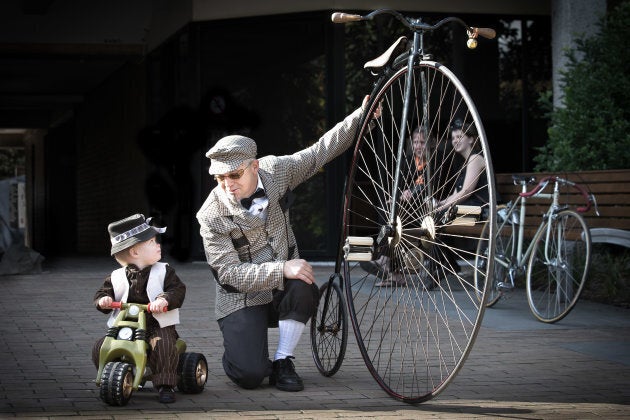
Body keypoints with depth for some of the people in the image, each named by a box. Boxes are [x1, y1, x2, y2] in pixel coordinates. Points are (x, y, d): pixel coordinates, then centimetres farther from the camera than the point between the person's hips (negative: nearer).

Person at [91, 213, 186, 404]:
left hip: (157, 326, -2)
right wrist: (103, 300, -16)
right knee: (100, 348, -14)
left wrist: (164, 299, -29)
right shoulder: (117, 277, 6)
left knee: (164, 346, -33)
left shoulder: (163, 272, 2)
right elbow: (102, 293, 9)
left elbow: (178, 290, -8)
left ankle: (165, 385, -18)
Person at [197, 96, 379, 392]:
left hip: (282, 292, 4)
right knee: (250, 376, -22)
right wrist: (282, 269, -32)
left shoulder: (275, 171, -8)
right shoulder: (212, 215, -19)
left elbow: (320, 153, 1)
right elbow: (229, 272, -22)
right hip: (242, 300, -3)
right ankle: (240, 352, 17)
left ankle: (283, 363, -11)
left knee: (305, 289, -34)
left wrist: (360, 117, -6)